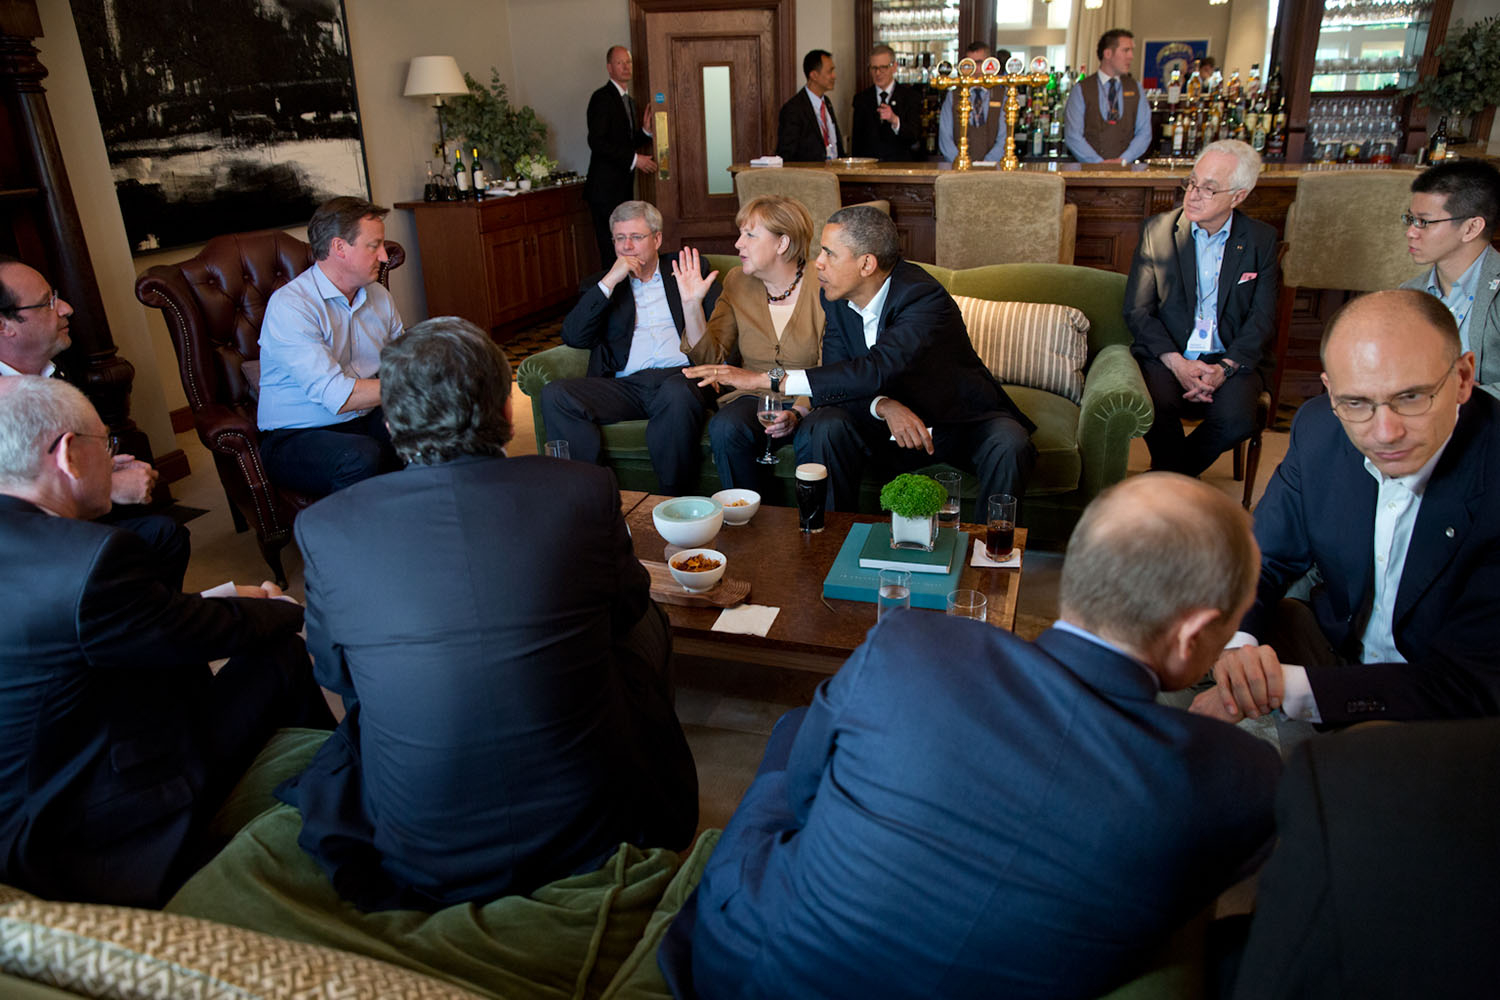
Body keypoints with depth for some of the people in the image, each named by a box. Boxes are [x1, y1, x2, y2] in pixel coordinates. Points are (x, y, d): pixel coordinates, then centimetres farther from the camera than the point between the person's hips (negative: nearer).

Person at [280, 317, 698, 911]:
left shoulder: (326, 528, -13)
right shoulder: (586, 491, -15)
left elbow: (333, 672, 6)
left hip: (422, 859, 1)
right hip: (592, 833, 0)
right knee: (648, 624, 24)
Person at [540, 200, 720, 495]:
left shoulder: (686, 269, 22)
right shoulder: (600, 285, 23)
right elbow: (573, 337, 5)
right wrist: (610, 281, 0)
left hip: (682, 375, -2)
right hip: (626, 385, 2)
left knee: (677, 392, -39)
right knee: (554, 394, -24)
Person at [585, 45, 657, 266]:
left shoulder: (629, 101, 19)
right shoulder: (601, 98, -8)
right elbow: (596, 141, -17)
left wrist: (645, 130, 4)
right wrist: (634, 159, -18)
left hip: (624, 187, 8)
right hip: (605, 188, -8)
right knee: (611, 249, -10)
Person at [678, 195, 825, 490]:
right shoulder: (737, 283, 6)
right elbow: (711, 358, 2)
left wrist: (798, 412, -25)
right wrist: (692, 304, -10)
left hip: (811, 402, -3)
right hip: (755, 398, 3)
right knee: (724, 428, -29)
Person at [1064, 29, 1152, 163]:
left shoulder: (1135, 88, 15)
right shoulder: (1081, 89, 5)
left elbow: (1144, 132, 10)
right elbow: (1072, 136, -3)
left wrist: (1123, 160, -6)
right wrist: (1098, 162, -13)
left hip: (1124, 169, 2)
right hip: (1089, 170, -2)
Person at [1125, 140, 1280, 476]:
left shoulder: (1261, 240, 5)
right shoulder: (1157, 230, 2)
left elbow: (1263, 319, 3)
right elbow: (1137, 310, -1)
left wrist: (1225, 368, -16)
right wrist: (1176, 362, -16)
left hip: (1233, 358, 1)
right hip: (1166, 355, 0)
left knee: (1236, 419, -28)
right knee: (1157, 407, -32)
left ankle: (1171, 473, 2)